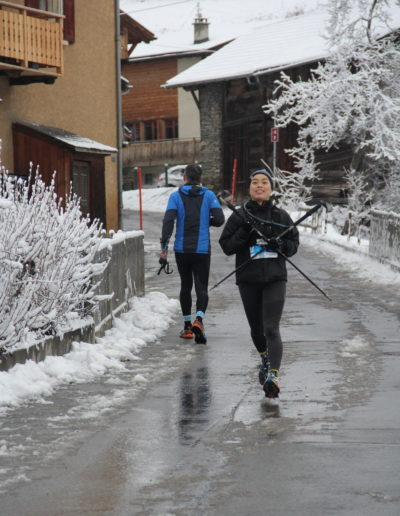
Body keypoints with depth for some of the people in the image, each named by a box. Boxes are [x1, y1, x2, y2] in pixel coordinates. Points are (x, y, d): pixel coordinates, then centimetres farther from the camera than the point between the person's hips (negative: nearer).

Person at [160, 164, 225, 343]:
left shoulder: (176, 196, -1)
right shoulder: (209, 196, 0)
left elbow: (168, 221, -12)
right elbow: (219, 219, -7)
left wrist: (164, 246, -13)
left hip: (181, 249, 1)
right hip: (202, 249, -1)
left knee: (185, 286, 16)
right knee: (201, 287, -1)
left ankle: (187, 326, 18)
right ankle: (199, 319, -27)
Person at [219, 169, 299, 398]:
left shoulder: (281, 216, 5)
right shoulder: (240, 216, 2)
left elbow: (294, 243, 10)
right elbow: (226, 246, 1)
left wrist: (281, 245, -11)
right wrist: (244, 233, -15)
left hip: (275, 278, -1)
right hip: (248, 280, 1)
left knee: (271, 328, -15)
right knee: (256, 327, 14)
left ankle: (273, 374, -25)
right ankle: (266, 359, 44)